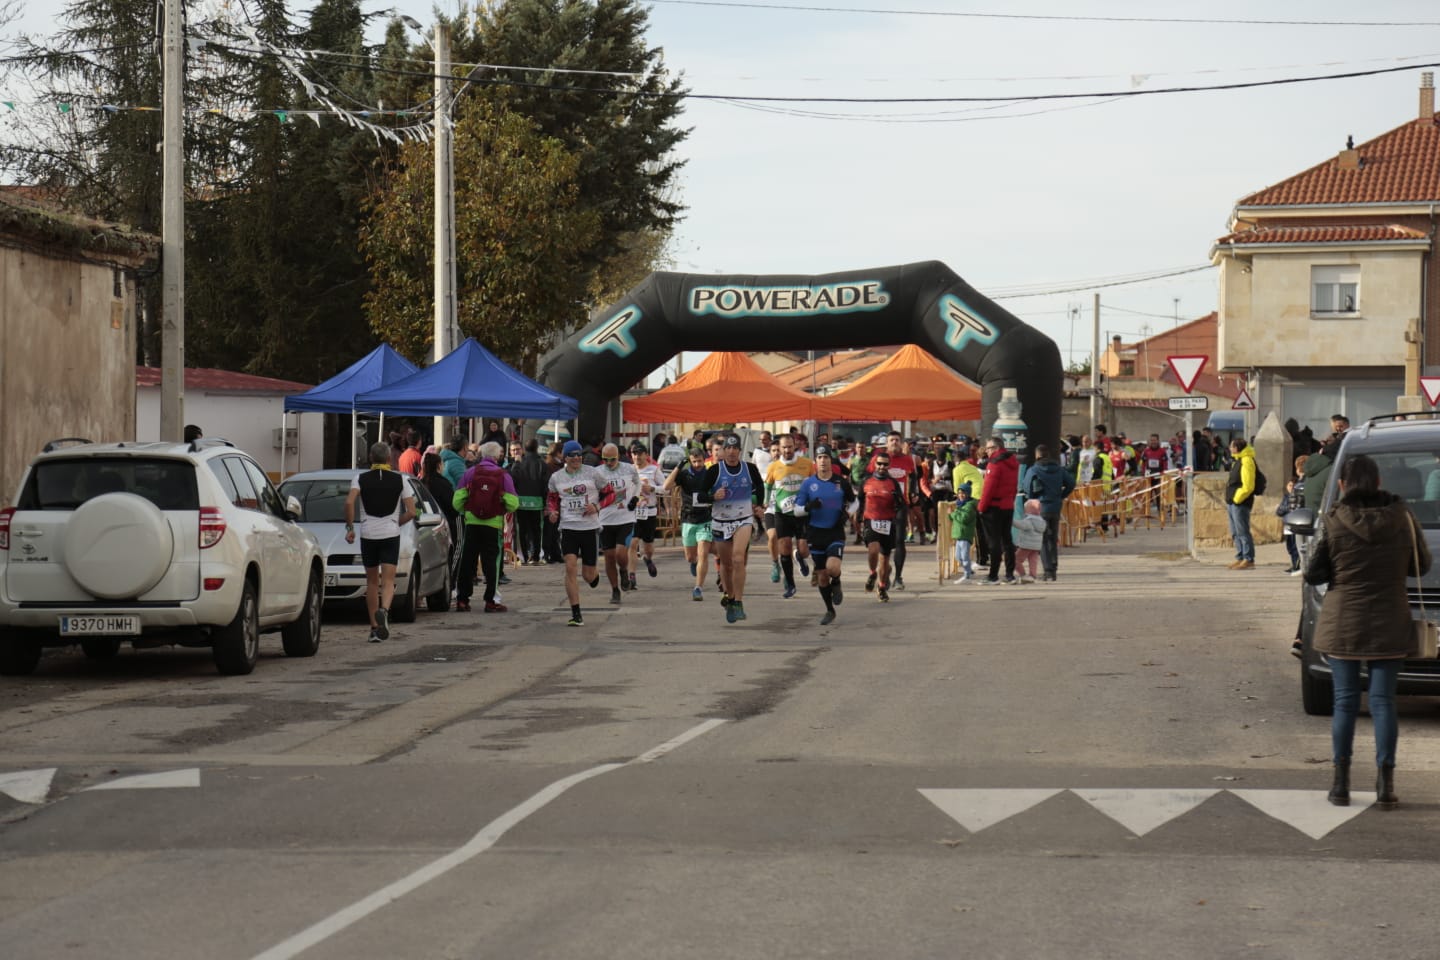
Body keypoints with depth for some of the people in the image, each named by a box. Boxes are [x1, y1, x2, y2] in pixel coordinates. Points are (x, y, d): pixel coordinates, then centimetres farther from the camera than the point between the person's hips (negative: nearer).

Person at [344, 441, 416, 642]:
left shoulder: (360, 479, 3)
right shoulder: (399, 480, 4)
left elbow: (349, 503, -14)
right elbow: (411, 512, 0)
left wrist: (350, 528, -4)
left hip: (368, 533, 1)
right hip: (391, 534, -1)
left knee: (372, 582, 12)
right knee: (388, 581, -5)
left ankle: (374, 627, 14)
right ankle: (384, 610, -35)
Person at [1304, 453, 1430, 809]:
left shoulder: (1333, 523, -11)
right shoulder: (1401, 518, -5)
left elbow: (1312, 573, -7)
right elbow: (1421, 565, 6)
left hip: (1342, 625, -1)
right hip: (1389, 626, 1)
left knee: (1345, 701, 6)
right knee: (1383, 701, 5)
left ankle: (1341, 783, 9)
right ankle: (1385, 784, 3)